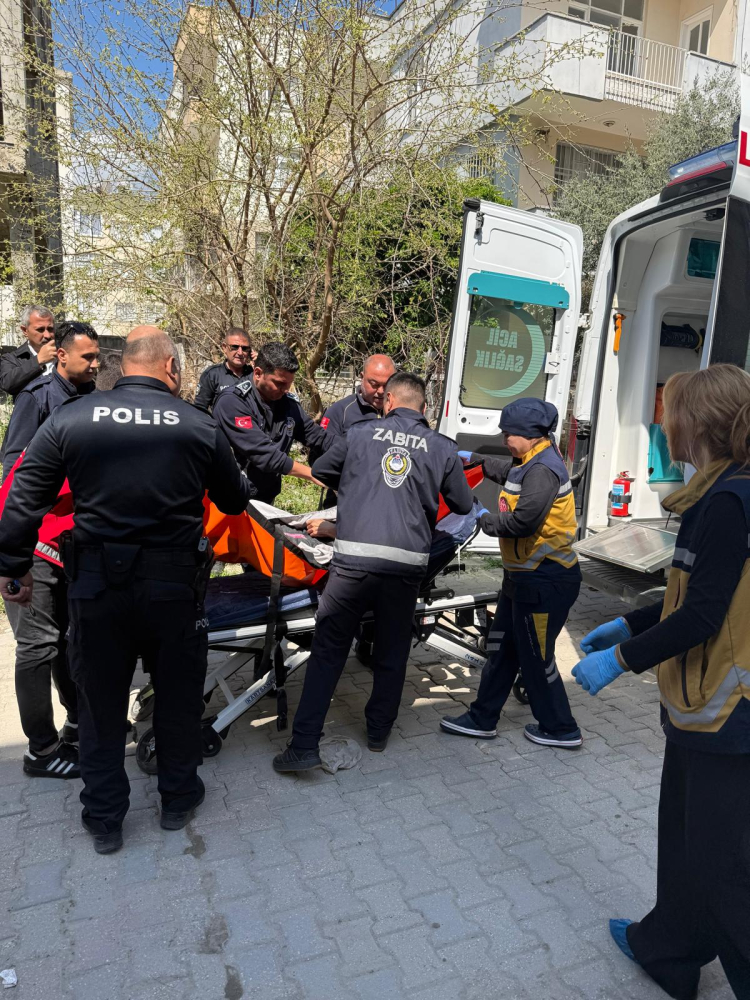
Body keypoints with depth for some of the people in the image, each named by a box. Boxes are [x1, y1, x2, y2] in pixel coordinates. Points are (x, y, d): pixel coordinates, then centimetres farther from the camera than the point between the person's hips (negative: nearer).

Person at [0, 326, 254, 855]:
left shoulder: (70, 418, -2)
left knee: (101, 702, 16)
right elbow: (236, 500, 5)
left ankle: (104, 820, 30)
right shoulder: (199, 425, -6)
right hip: (175, 586, -1)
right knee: (179, 695, 18)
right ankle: (178, 798, 35)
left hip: (96, 587, 1)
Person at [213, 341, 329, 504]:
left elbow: (318, 437, 5)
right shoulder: (232, 403, -19)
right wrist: (313, 474, -24)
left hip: (266, 499, 6)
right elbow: (263, 453, -26)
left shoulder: (289, 404, 3)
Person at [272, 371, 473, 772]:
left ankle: (304, 745, 8)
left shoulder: (360, 433, 8)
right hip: (406, 565, 1)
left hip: (353, 559, -1)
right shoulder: (442, 448, 8)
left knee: (327, 651, 8)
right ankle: (378, 732, 33)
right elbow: (463, 505, 17)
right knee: (391, 653, 18)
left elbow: (320, 471, 21)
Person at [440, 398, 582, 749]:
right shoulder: (531, 461, 9)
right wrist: (474, 459, 26)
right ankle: (482, 719, 29)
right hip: (524, 576, 11)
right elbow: (507, 471, 32)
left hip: (546, 582, -10)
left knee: (535, 657, 5)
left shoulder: (543, 470, -22)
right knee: (501, 648, 16)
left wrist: (485, 519, -14)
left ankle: (560, 730, 25)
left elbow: (523, 520, -30)